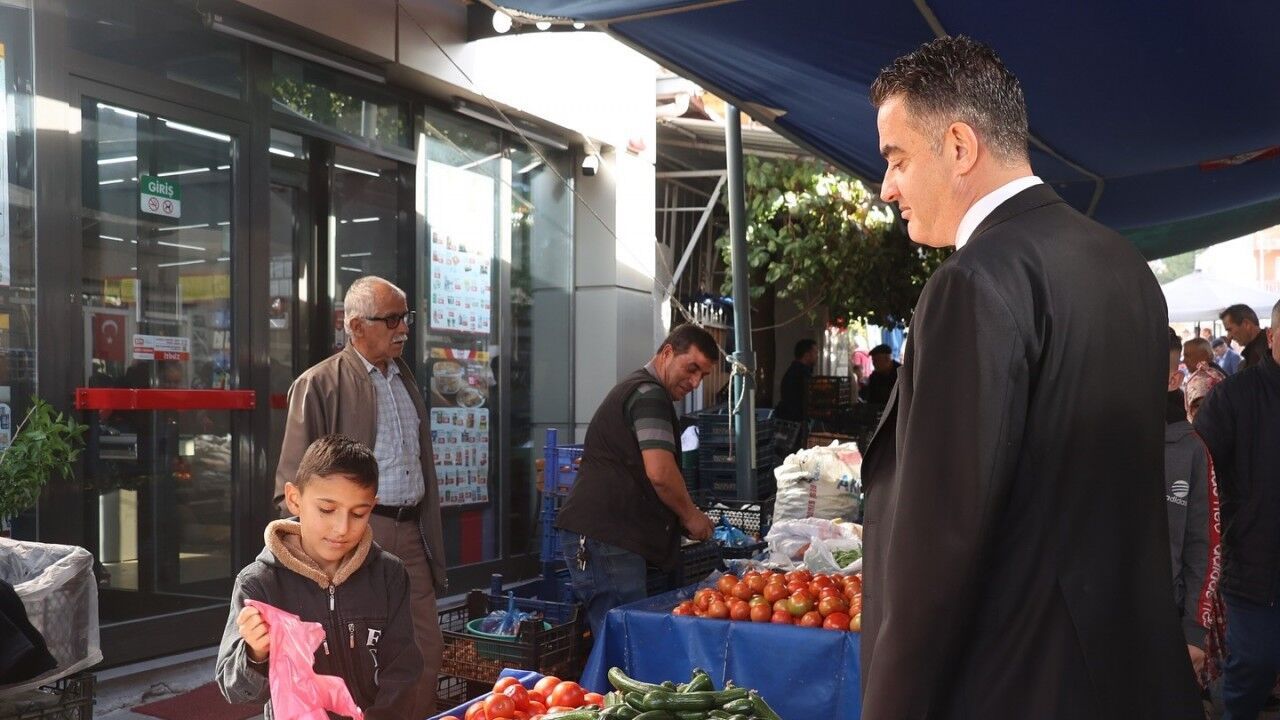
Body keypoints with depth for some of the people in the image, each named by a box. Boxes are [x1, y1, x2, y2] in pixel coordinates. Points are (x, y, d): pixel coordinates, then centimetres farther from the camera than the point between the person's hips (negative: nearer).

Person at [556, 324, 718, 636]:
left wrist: (683, 515, 18)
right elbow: (660, 473, -20)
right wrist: (691, 516, -3)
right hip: (604, 538, -10)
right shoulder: (649, 394, -10)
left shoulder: (634, 389, 24)